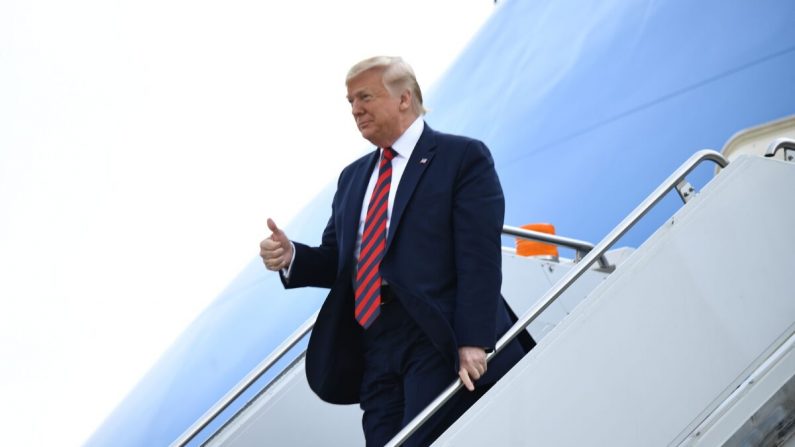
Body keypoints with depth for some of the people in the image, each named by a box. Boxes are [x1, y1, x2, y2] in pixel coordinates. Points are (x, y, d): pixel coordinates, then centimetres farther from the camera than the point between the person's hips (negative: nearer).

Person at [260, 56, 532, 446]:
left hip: (440, 341, -6)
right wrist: (292, 257, -1)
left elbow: (480, 258, -10)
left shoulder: (463, 157, -1)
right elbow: (339, 260, 21)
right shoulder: (353, 176, 21)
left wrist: (473, 343, -19)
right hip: (374, 344, 6)